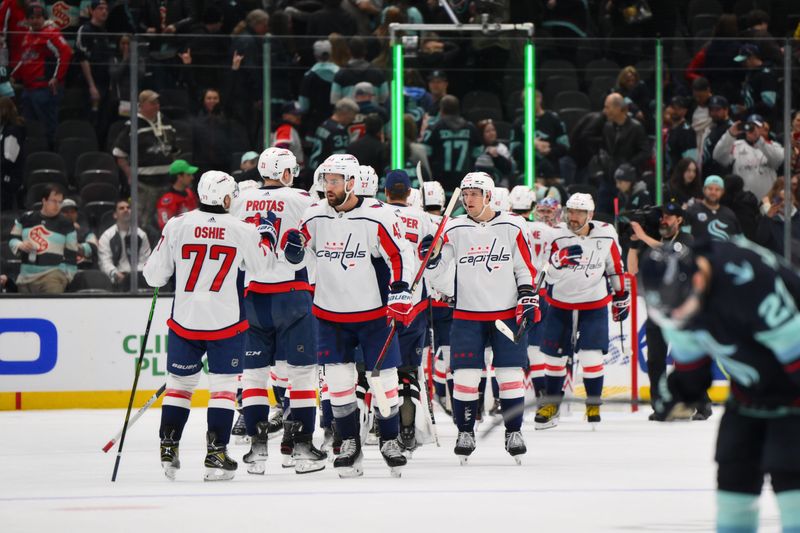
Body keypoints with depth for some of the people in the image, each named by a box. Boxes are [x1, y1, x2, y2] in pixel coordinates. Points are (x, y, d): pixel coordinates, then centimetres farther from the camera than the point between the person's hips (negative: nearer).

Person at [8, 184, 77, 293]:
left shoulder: (66, 224, 1)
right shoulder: (26, 218, 8)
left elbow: (71, 255, 6)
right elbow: (13, 240, 17)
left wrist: (68, 277, 5)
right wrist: (20, 245, -5)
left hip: (53, 273, -4)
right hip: (26, 275, 4)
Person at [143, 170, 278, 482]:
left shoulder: (177, 226, -5)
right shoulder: (242, 231, -5)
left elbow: (154, 275, 0)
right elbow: (262, 266, 11)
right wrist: (267, 237, 27)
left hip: (184, 322, 1)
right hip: (226, 324, -1)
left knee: (179, 383, 15)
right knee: (223, 385, 5)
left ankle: (168, 449, 14)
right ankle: (216, 455, -1)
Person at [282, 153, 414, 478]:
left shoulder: (377, 217, -14)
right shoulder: (315, 216, -1)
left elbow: (400, 256, -10)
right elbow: (298, 258, 10)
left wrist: (400, 293, -19)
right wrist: (293, 245, -12)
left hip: (374, 313, -3)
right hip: (331, 313, 3)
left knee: (383, 377, 1)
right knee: (338, 378, 0)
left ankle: (390, 441, 16)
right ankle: (349, 443, 10)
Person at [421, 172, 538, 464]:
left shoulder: (512, 226, -1)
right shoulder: (453, 230, 1)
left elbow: (526, 268, 4)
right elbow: (445, 280, 2)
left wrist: (528, 300, -4)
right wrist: (432, 260, -16)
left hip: (508, 314, -1)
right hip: (467, 316, 1)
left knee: (510, 374, 0)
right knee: (465, 375, -4)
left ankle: (514, 432, 12)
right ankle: (465, 433, 9)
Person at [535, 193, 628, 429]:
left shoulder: (606, 236, -6)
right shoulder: (558, 236, -10)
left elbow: (616, 268, 7)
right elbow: (550, 267, -22)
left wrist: (621, 298, 13)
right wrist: (563, 256, -43)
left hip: (594, 305, -1)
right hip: (560, 305, 1)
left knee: (591, 355, -7)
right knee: (555, 355, 6)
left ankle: (594, 404, 9)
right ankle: (551, 404, 21)